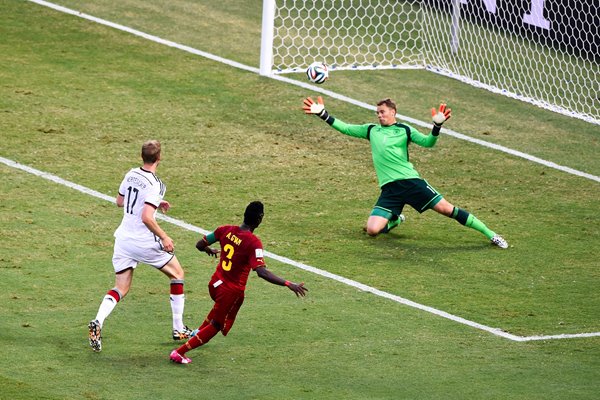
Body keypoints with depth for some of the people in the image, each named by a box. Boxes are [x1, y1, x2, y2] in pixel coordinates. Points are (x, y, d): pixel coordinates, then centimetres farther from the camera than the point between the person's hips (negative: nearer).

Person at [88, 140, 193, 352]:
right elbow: (146, 217, -26)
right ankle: (178, 329, 19)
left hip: (123, 238, 6)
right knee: (177, 273, 17)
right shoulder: (154, 185, -19)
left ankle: (98, 321, -19)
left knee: (120, 288, 9)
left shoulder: (131, 175, 4)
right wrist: (164, 237, -15)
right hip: (144, 241, -6)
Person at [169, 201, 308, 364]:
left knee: (220, 307, 40)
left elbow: (200, 244, 3)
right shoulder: (253, 243, -25)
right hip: (232, 291, -6)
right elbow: (262, 272, -33)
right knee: (216, 326, 13)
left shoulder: (225, 230, -7)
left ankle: (199, 331, 54)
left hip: (215, 283, 6)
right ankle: (179, 353, 9)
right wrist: (288, 284, -32)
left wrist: (210, 251, 27)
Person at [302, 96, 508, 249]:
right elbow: (345, 128, 21)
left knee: (445, 208, -11)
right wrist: (322, 114, 15)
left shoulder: (404, 130, 8)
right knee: (372, 230, -15)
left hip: (410, 181, -3)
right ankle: (396, 220, 21)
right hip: (389, 189, 3)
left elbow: (428, 142, -1)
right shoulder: (371, 130, 18)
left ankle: (489, 234, -1)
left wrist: (437, 126, -18)